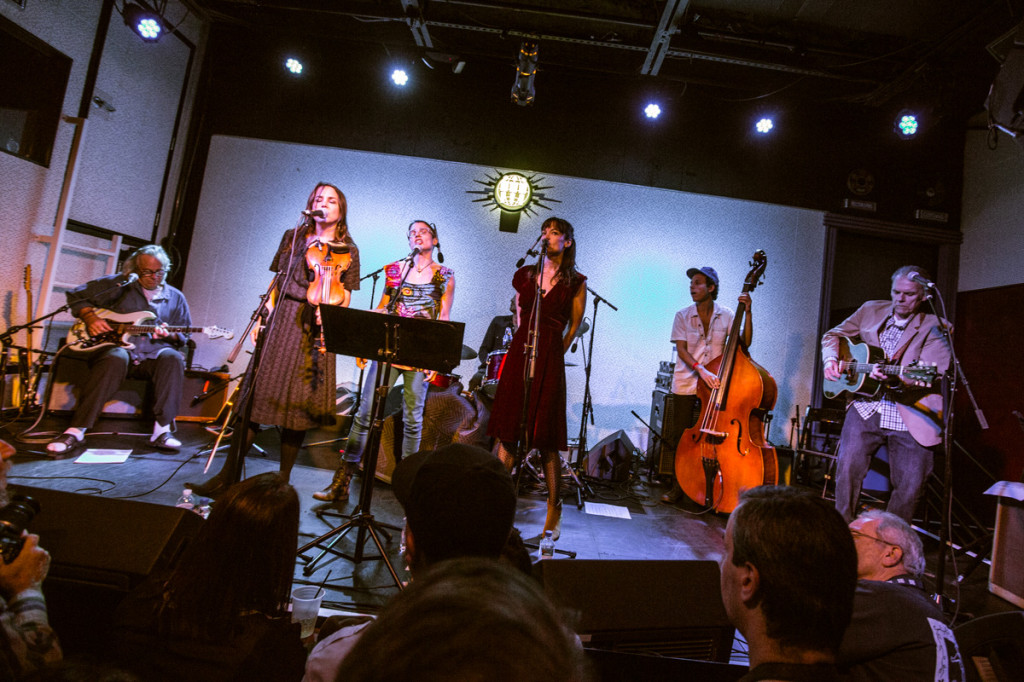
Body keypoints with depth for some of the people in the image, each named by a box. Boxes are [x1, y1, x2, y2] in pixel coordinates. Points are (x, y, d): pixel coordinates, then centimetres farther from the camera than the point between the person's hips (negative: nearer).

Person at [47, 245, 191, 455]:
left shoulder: (175, 297, 15)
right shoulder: (118, 284, 11)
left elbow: (183, 335, 15)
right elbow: (76, 295, 16)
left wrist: (169, 335, -8)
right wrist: (90, 317, -2)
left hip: (152, 354, 2)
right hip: (117, 345, -1)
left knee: (172, 358, -34)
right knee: (115, 359, -38)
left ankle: (162, 430, -34)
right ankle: (76, 431, -33)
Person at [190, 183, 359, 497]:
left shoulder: (348, 250, 7)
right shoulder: (292, 236, 15)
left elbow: (345, 298, 3)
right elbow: (276, 281, 16)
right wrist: (264, 315, 5)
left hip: (314, 329, -2)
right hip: (281, 322, 3)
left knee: (297, 402, -1)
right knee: (258, 392, 0)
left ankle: (283, 481, 11)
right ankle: (228, 476, 8)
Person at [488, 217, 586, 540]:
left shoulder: (575, 282, 3)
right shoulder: (525, 274, 11)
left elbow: (574, 327, 8)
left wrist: (550, 353, 8)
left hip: (549, 358, -3)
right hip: (519, 352, 3)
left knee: (546, 438, 0)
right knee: (507, 430, 1)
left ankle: (554, 508, 15)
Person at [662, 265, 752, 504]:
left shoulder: (726, 316, 3)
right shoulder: (683, 316, 0)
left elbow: (745, 342, -7)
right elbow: (681, 350, -9)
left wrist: (747, 312, -15)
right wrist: (701, 370, -23)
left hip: (715, 384, 0)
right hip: (686, 384, 0)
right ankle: (678, 486, 14)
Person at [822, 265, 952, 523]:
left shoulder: (934, 328, 0)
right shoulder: (870, 311, 11)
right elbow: (833, 335, 21)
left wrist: (895, 379, -34)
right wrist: (831, 359, 0)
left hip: (911, 416, -1)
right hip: (866, 408, 2)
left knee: (910, 487, -2)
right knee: (848, 469, -14)